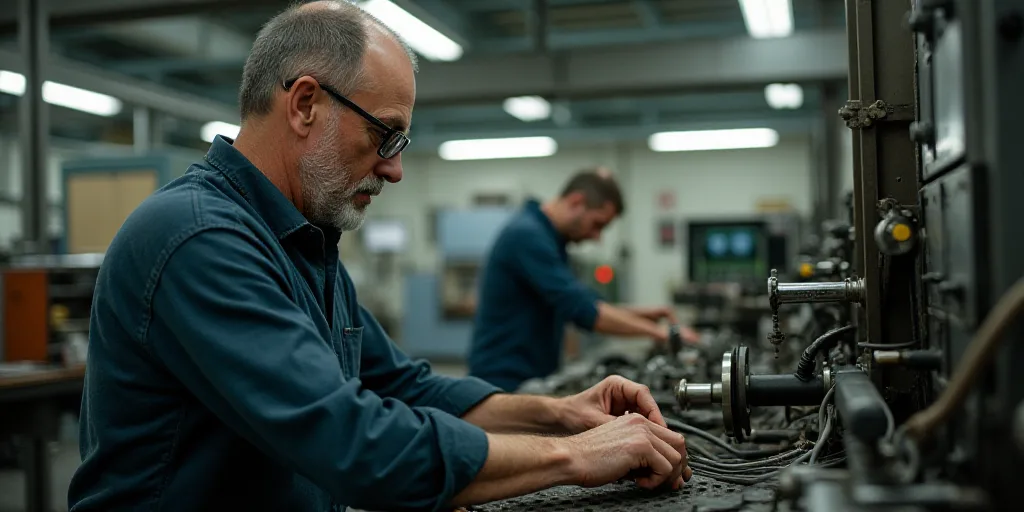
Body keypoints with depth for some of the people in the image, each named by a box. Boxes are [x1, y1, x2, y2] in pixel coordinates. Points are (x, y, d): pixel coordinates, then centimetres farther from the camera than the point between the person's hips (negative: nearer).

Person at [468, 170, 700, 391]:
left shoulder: (544, 235, 12)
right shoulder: (527, 236, -19)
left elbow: (578, 303, 21)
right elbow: (580, 309, -26)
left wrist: (640, 313, 9)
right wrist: (656, 332, -20)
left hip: (530, 380, 10)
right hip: (506, 380, -10)